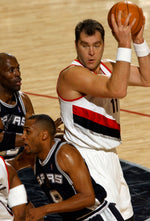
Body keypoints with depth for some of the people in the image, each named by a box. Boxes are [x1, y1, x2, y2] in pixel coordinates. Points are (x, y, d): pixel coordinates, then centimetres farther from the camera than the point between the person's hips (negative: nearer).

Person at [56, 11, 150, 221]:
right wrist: (124, 45, -34)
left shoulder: (107, 67, 7)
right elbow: (118, 90, -33)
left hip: (109, 155, 9)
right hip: (87, 158, -9)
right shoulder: (71, 74, -21)